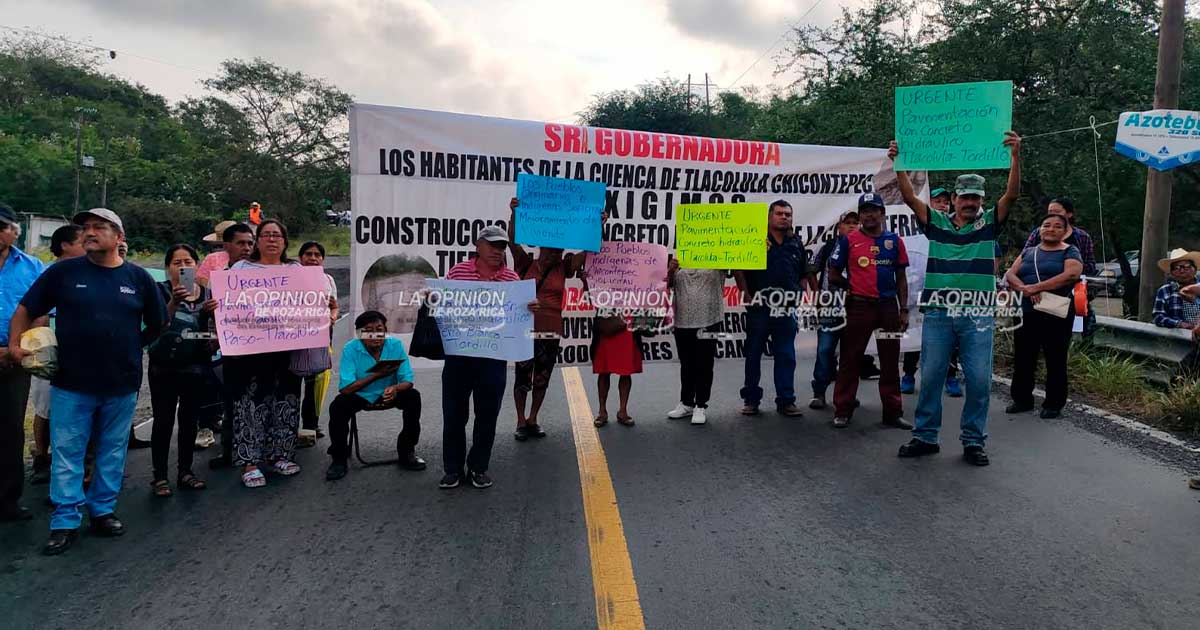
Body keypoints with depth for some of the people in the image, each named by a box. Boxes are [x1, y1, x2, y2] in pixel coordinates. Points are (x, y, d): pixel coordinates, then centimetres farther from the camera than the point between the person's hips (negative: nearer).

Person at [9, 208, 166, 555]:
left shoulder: (138, 277, 1)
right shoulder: (63, 272, -1)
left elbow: (157, 324, 12)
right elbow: (26, 309, 5)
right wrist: (15, 344, -5)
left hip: (122, 383, 1)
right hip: (71, 383, -1)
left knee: (112, 452, 12)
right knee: (66, 454, 3)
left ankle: (103, 510, 26)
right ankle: (65, 521, 13)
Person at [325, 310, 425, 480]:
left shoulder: (395, 345, -15)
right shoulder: (350, 349, -20)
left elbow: (407, 381, -17)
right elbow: (345, 388, -26)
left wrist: (395, 388, -42)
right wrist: (377, 375, -35)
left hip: (388, 395, 1)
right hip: (360, 397, -1)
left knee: (413, 397, -24)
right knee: (338, 405, -28)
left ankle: (407, 452, -4)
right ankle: (339, 458, -6)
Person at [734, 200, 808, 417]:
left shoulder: (797, 243, 12)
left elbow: (804, 275, 19)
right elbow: (739, 270, -2)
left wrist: (799, 295, 5)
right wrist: (747, 296, -7)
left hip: (786, 310, 3)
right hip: (759, 308, -3)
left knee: (786, 357, 4)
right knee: (753, 354, 5)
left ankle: (786, 400, 11)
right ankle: (751, 400, 14)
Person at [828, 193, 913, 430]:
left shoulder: (894, 241, 9)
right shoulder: (848, 241, 1)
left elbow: (901, 277, 10)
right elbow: (834, 275, 5)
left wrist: (904, 309, 6)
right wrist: (854, 286, 2)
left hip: (888, 306, 3)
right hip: (859, 307, -3)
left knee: (891, 361, 8)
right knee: (850, 359, 1)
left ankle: (893, 412, 17)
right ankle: (842, 411, 8)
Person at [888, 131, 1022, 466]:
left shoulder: (989, 223, 8)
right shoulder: (937, 222, 9)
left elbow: (1012, 194, -5)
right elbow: (909, 197, 1)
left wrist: (1015, 156, -17)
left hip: (978, 315, 0)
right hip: (937, 312, 1)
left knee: (979, 381, 2)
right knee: (930, 377, 6)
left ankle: (974, 441, 14)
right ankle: (925, 436, 17)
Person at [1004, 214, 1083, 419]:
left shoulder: (1070, 252, 4)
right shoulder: (1028, 252, 17)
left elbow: (1071, 274, -15)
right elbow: (1010, 274, 6)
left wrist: (1036, 287, -19)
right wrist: (1024, 289, -16)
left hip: (1056, 315, -4)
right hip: (1026, 313, 4)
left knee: (1056, 361, 1)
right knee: (1022, 359, 7)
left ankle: (1054, 404, 11)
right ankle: (1022, 399, 19)